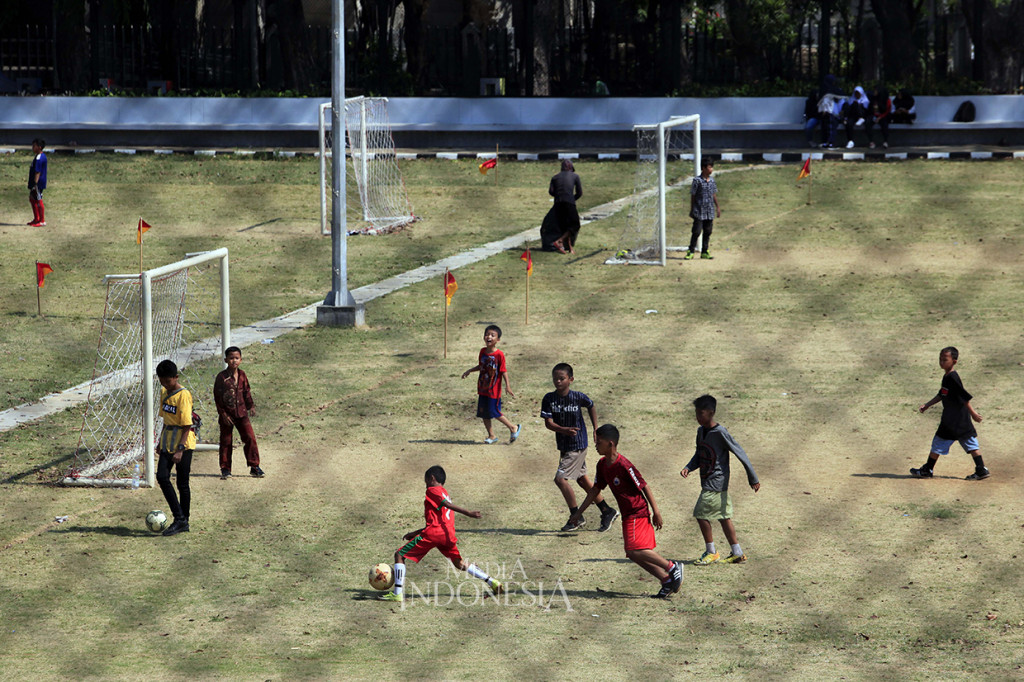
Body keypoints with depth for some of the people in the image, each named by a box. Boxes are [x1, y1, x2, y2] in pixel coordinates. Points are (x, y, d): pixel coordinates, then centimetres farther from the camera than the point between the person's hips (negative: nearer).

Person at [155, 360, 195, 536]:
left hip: (184, 443, -7)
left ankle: (183, 521, 10)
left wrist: (180, 449, -22)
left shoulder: (183, 395, -15)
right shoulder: (164, 392, 10)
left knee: (182, 483, 0)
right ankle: (179, 518, -5)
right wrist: (162, 440, 22)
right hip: (168, 442, 7)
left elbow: (186, 426, -17)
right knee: (162, 477, -8)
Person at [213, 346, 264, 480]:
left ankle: (254, 466, 8)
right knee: (225, 442, 4)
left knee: (250, 438, -1)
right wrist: (223, 414, -11)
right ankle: (225, 469, 14)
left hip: (241, 413, 3)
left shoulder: (242, 375, 3)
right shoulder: (221, 377, -11)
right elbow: (217, 397, -9)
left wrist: (250, 406, 11)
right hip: (227, 414, -3)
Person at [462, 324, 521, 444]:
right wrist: (469, 371, 15)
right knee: (484, 413, 8)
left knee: (495, 412, -4)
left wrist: (507, 386, -18)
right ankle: (491, 436, 20)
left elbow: (503, 371, -13)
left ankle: (513, 428, 15)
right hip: (483, 389, 7)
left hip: (494, 390, -7)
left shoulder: (499, 355, -15)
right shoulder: (483, 351, 4)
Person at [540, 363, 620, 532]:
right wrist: (564, 430, -30)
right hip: (563, 445, 5)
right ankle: (607, 511, 28)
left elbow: (591, 407, 7)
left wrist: (595, 429, 10)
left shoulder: (578, 397, -14)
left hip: (578, 445, -5)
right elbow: (548, 422, -13)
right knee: (582, 479, 15)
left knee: (561, 479, -13)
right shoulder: (549, 399, -7)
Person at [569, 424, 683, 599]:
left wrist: (656, 512, -15)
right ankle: (667, 581, 11)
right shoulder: (602, 465, 6)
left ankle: (672, 567, -9)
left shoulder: (624, 465, -20)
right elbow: (596, 489, 17)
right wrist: (579, 512, 16)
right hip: (627, 515, 9)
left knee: (635, 550, -20)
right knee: (634, 555, 5)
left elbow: (643, 486, -16)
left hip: (638, 512, -9)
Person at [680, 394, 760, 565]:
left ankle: (711, 552, 4)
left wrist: (753, 479, -11)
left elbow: (740, 453, -14)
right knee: (723, 516, 11)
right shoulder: (701, 431, 8)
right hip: (708, 482, 8)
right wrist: (688, 468, -3)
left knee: (701, 513, -8)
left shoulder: (720, 433, -18)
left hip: (716, 482, -8)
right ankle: (737, 553, 17)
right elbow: (699, 455, 18)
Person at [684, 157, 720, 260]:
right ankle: (691, 252, 3)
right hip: (699, 212, -6)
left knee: (707, 232, 9)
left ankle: (705, 252, 17)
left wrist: (718, 208, 16)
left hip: (710, 212, 6)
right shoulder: (697, 180, -10)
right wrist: (692, 210, -4)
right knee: (696, 232, -5)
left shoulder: (712, 180, 8)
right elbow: (693, 196, -5)